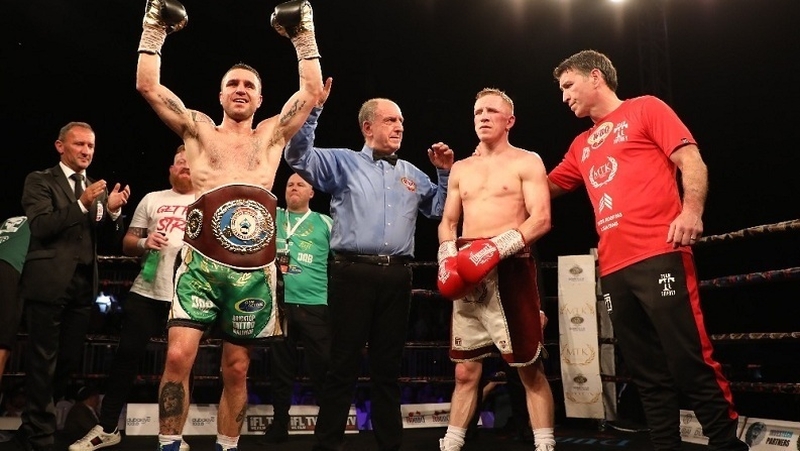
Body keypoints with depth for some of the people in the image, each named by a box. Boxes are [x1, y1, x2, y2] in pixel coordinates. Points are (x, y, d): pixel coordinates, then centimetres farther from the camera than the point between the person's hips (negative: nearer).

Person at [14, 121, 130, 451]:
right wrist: (81, 204, -22)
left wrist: (113, 211, -9)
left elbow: (109, 240, 10)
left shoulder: (98, 189, 16)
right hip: (49, 282, -5)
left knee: (69, 361, 11)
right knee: (43, 363, 1)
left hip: (83, 285, 6)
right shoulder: (40, 181, 1)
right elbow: (40, 227, -13)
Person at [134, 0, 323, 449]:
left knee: (236, 369, 8)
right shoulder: (199, 129, 15)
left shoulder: (273, 134, 17)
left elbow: (312, 91, 15)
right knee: (178, 356, -13)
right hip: (202, 262, -1)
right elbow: (148, 86, 11)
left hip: (255, 269, 1)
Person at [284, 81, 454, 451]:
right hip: (353, 273, -4)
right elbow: (298, 156, -8)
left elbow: (439, 208, 23)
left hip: (397, 276, 4)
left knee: (388, 366, 13)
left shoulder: (412, 174, 19)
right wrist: (313, 108, -13)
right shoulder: (343, 162, 5)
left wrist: (445, 174, 11)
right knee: (344, 364, 0)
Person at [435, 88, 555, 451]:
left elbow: (541, 219, -7)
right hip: (468, 276, 5)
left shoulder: (527, 162, 4)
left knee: (529, 369, -2)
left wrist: (497, 247, -20)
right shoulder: (461, 169, 19)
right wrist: (448, 258, 1)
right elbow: (447, 222, 21)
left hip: (511, 268, -4)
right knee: (465, 371, 8)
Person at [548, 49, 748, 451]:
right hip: (613, 269, 7)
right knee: (647, 374, 7)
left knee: (691, 363, -10)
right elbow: (546, 187, 33)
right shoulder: (582, 146, 25)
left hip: (659, 255, -6)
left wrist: (691, 210, -20)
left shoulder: (645, 109, 8)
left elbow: (691, 161, -2)